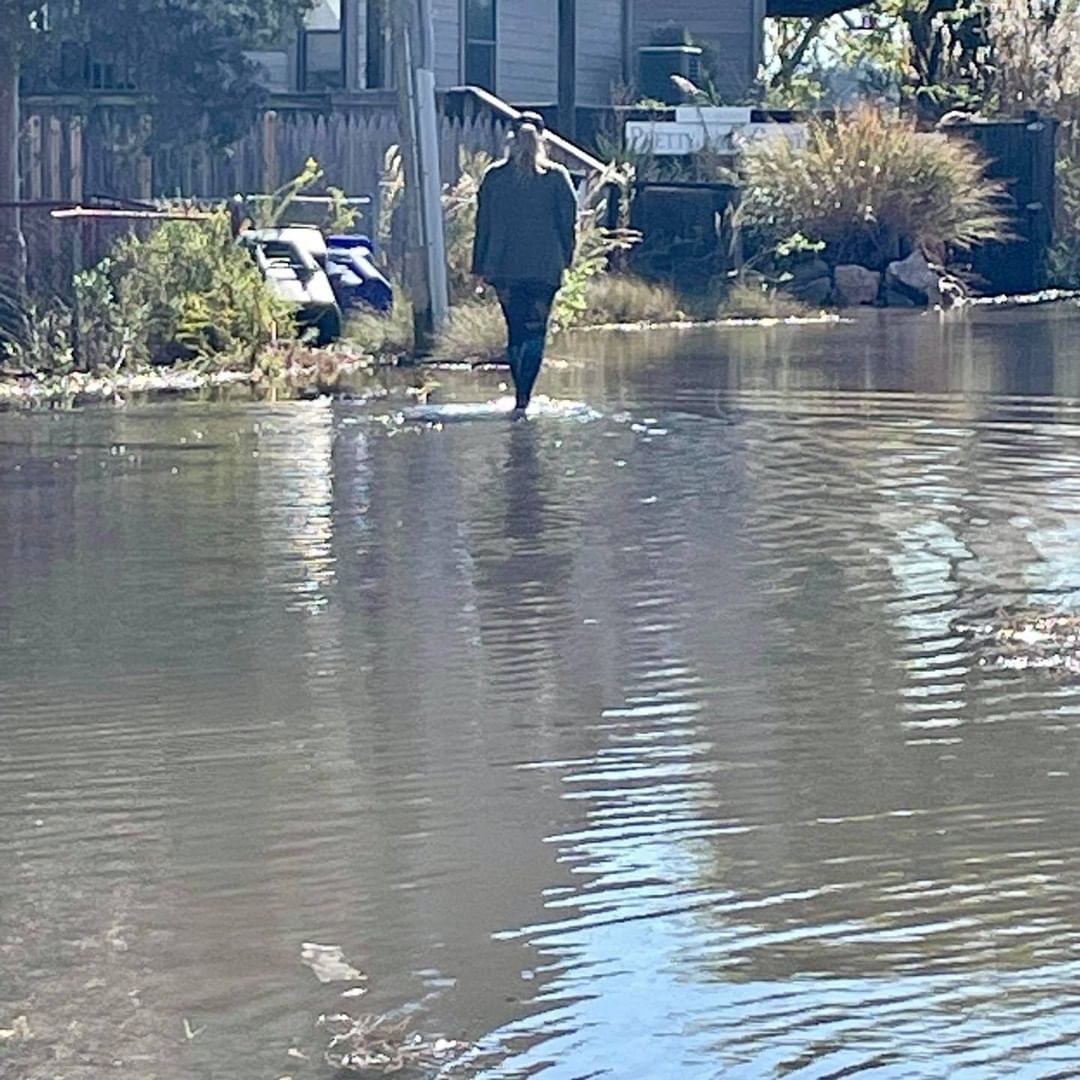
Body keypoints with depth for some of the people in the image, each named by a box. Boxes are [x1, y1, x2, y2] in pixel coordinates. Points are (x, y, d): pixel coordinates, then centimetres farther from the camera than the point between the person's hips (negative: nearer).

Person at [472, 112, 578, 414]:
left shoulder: (494, 177, 3)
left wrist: (481, 265, 11)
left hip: (504, 267, 2)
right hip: (544, 267, -2)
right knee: (535, 333, -1)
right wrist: (565, 258, 12)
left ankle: (522, 395, 17)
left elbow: (483, 224, 6)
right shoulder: (557, 177, -2)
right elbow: (569, 220, 0)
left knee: (515, 331, 14)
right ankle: (523, 398, -13)